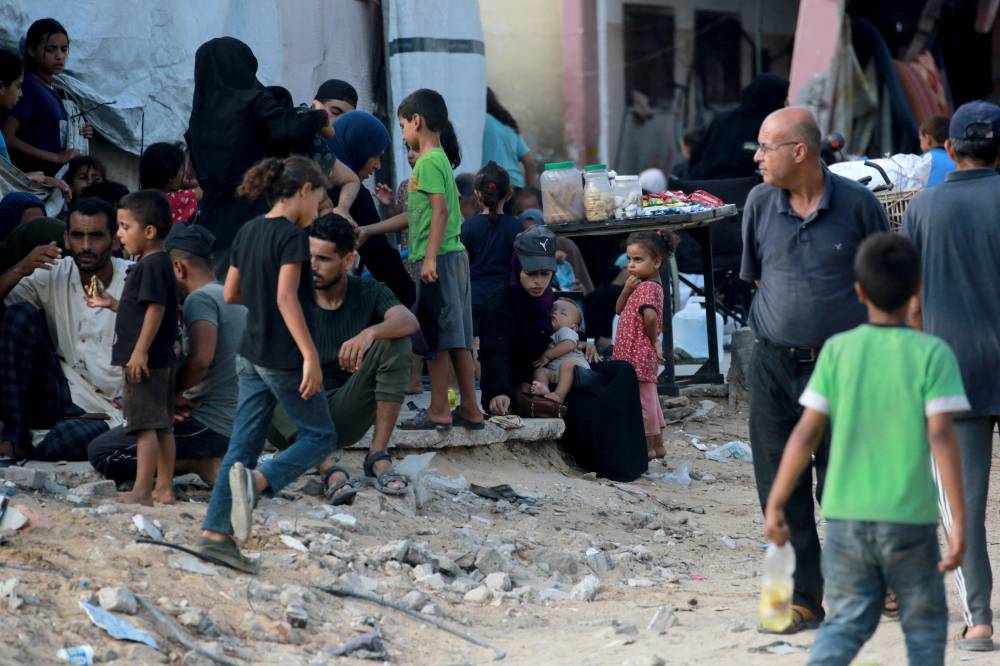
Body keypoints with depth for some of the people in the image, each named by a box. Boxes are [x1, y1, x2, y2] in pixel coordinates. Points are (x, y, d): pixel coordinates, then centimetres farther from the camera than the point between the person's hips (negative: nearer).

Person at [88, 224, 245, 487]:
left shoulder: (201, 298, -11)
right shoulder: (233, 297, 19)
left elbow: (200, 359, -28)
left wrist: (171, 394, -11)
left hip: (210, 424, -10)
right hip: (239, 426, 10)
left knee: (100, 451, -10)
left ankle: (203, 464, -14)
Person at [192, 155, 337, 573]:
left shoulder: (247, 233, 9)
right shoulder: (292, 235, -14)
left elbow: (231, 294, 15)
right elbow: (286, 298, -23)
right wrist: (310, 355, -25)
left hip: (251, 357, 7)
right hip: (285, 360, -7)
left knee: (243, 444, 7)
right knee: (320, 437, 6)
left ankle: (215, 533, 1)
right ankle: (257, 478, -18)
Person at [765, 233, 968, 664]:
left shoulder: (837, 350, 0)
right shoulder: (932, 353, -6)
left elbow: (806, 433, -2)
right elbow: (941, 436, -13)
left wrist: (775, 506, 5)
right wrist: (960, 524, -11)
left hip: (845, 515, 2)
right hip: (909, 518, -2)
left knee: (846, 623, 11)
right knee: (925, 627, 14)